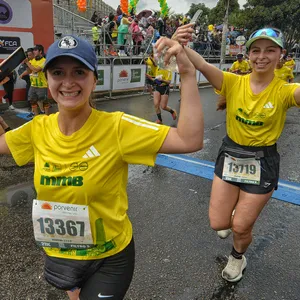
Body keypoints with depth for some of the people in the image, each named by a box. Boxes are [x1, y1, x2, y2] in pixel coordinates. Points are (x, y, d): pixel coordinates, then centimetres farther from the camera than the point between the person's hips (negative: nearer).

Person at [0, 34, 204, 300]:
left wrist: (188, 75, -34)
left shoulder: (116, 127, -24)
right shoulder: (37, 130, -10)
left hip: (109, 259, -5)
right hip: (57, 256, 6)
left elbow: (190, 140, -29)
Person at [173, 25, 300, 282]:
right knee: (218, 223, 9)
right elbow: (202, 65, -27)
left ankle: (238, 256, 45)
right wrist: (180, 46, -47)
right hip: (230, 156, 2)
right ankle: (237, 218, 48)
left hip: (262, 163, -2)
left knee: (240, 228, 8)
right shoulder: (234, 82, -9)